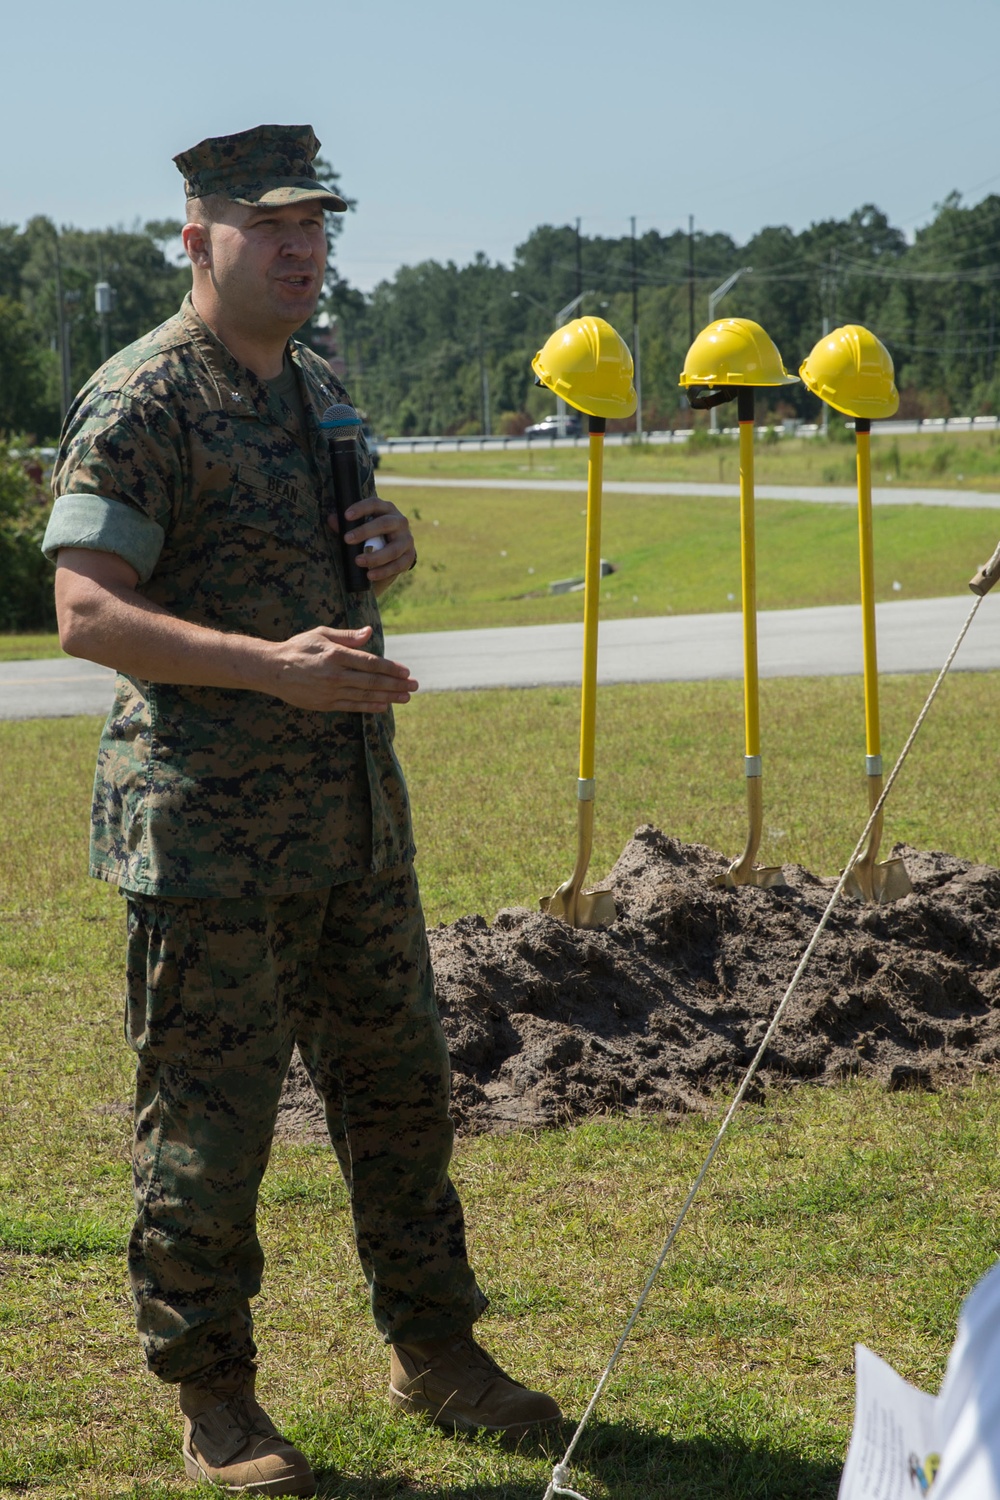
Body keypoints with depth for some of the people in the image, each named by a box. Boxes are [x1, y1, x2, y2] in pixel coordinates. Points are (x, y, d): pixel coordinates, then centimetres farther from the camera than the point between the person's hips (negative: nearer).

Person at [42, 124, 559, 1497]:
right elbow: (86, 612, -18)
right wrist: (271, 665, -28)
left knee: (399, 1086, 14)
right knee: (208, 1123, 1)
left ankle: (434, 1354, 28)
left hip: (356, 817, 8)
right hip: (208, 831, -8)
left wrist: (389, 548, 5)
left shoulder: (323, 388, 14)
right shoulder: (140, 402, -11)